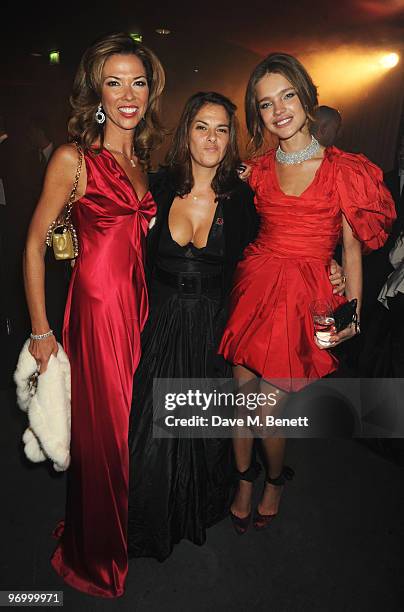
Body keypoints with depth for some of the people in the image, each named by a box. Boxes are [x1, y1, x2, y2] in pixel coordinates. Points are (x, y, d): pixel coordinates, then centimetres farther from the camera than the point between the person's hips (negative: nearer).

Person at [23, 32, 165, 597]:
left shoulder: (142, 160, 12)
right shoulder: (73, 158, -8)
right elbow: (35, 244, -8)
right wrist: (40, 331, -10)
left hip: (138, 303, 6)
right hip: (96, 305, -6)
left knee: (130, 425, 17)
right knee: (101, 431, 7)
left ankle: (123, 534, 45)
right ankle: (95, 556, 36)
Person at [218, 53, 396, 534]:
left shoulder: (342, 169, -2)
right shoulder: (258, 170, 8)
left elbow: (352, 246, 0)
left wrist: (353, 310, -3)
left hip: (303, 297, -3)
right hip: (253, 286, 4)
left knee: (267, 407, 2)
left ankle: (275, 480, 35)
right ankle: (245, 481, 35)